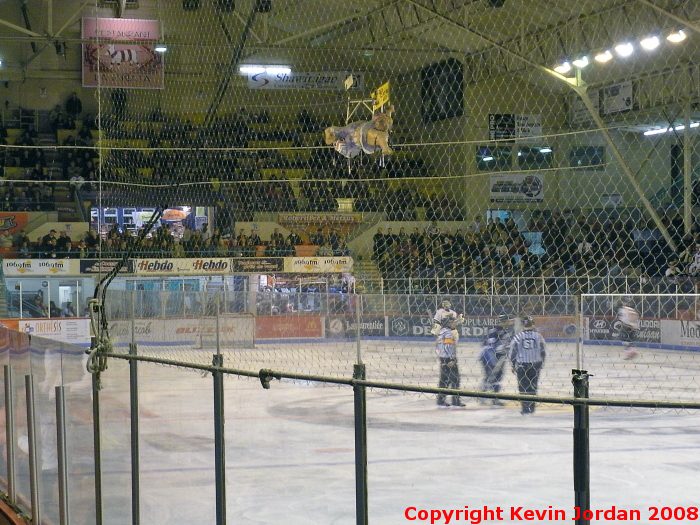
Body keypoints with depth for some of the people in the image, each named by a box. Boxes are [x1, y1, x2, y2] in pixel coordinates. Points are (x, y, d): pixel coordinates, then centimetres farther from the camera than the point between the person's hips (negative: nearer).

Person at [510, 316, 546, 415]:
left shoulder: (517, 337, -5)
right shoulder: (538, 336, -2)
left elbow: (513, 353, -2)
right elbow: (543, 352, 5)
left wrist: (513, 366, 9)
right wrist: (541, 362, 21)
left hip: (522, 365, -1)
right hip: (535, 365, 1)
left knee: (523, 387, 6)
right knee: (532, 387, 13)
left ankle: (525, 408, 0)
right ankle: (531, 408, 16)